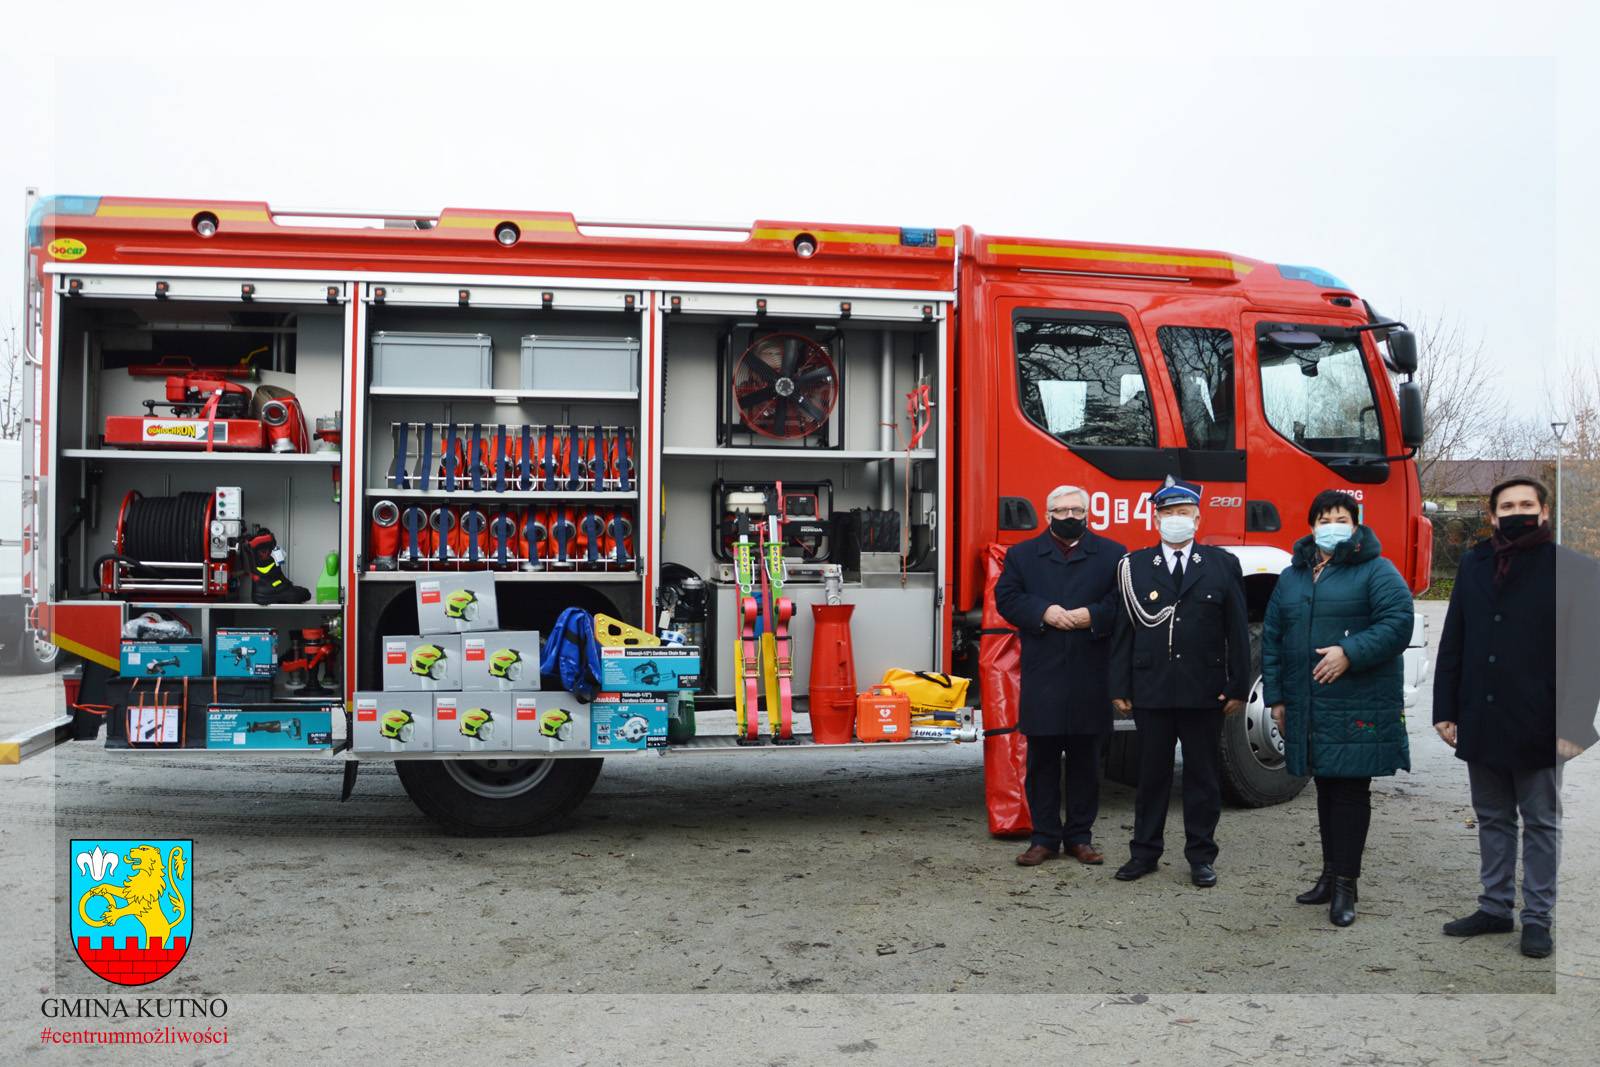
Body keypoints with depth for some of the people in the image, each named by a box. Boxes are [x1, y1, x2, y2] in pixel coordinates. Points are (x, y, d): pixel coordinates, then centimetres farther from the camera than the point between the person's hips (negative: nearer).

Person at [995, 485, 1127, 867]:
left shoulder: (1112, 555, 7)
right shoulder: (1022, 555, 9)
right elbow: (1006, 598, 1)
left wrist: (1093, 616, -15)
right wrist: (1043, 612, -13)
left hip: (1091, 679, 0)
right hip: (1041, 677, 0)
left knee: (1086, 760, 8)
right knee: (1042, 760, 5)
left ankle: (1080, 836, 18)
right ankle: (1044, 837, 14)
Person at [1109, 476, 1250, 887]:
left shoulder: (1223, 565, 4)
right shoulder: (1134, 566, 5)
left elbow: (1237, 632, 3)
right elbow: (1124, 630, 3)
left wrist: (1238, 687, -1)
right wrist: (1120, 688, -1)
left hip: (1204, 692, 0)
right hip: (1151, 690, 0)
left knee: (1202, 774, 8)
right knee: (1152, 773, 8)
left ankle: (1201, 856, 18)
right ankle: (1145, 851, 19)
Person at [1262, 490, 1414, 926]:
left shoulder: (1376, 571, -2)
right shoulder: (1292, 577, 14)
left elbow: (1398, 622, -14)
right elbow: (1272, 636, 15)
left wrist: (1350, 653, -23)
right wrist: (1275, 696, 10)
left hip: (1358, 708, -5)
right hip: (1308, 707, 5)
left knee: (1351, 791, -2)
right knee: (1326, 789, 13)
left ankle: (1345, 885, 4)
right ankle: (1330, 874, 24)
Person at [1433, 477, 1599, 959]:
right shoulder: (1474, 563, 6)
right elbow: (1453, 642, 8)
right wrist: (1445, 709, 4)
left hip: (1537, 725, -4)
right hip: (1480, 721, 4)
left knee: (1541, 825, 8)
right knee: (1492, 820, 15)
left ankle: (1538, 918, 17)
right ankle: (1495, 908, 26)